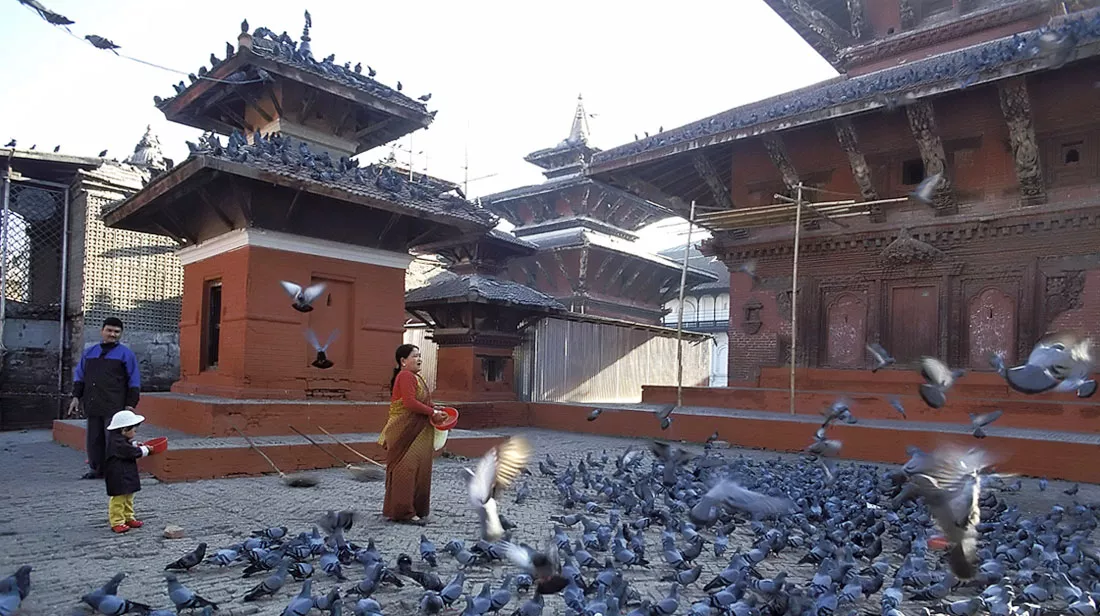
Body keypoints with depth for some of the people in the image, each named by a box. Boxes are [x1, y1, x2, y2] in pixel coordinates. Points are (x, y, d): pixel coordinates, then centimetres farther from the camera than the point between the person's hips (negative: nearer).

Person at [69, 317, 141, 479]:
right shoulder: (89, 352, 15)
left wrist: (130, 404, -7)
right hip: (93, 406, 5)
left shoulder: (126, 353, 1)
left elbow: (134, 381, -1)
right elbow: (79, 376, 20)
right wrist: (76, 397, 10)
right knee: (93, 439, 10)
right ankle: (96, 469, 22)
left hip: (115, 407, -5)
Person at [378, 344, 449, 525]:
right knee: (407, 469, -7)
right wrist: (433, 412, -16)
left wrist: (434, 410, 5)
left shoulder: (415, 377, 19)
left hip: (417, 432, 10)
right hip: (406, 432, -10)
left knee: (419, 469, 12)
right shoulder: (406, 376, -14)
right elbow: (410, 402, -23)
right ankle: (404, 512, -1)